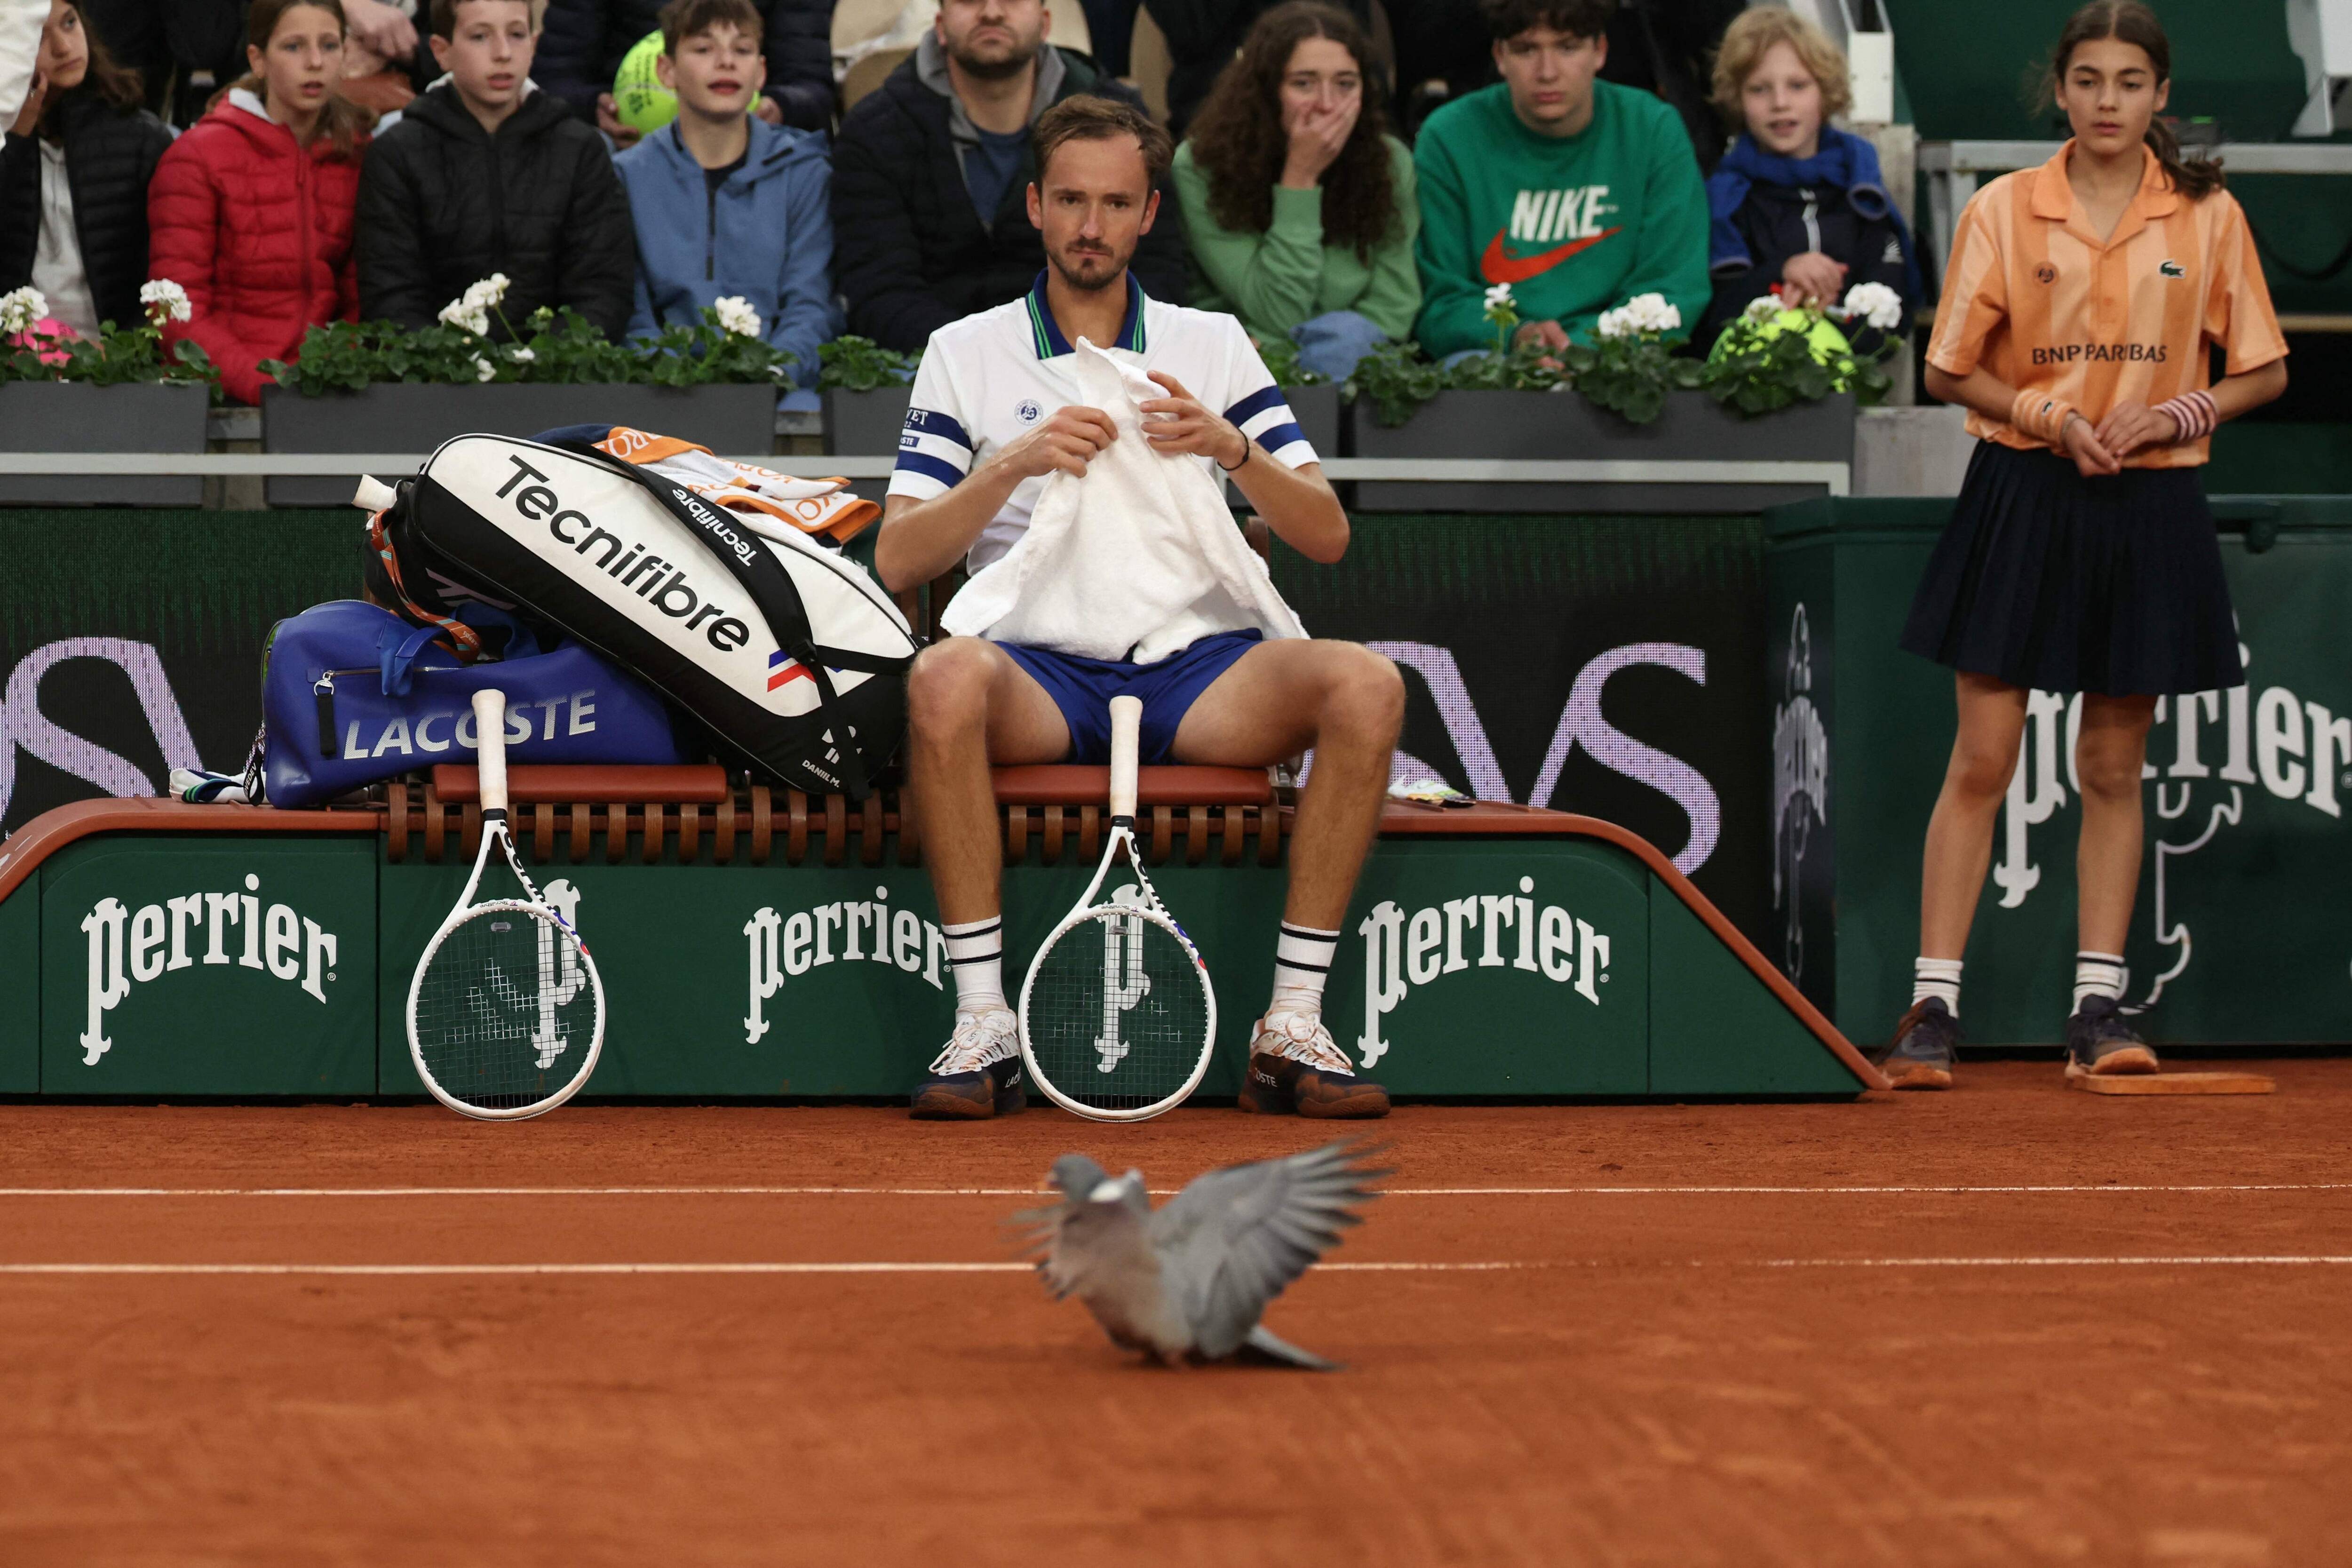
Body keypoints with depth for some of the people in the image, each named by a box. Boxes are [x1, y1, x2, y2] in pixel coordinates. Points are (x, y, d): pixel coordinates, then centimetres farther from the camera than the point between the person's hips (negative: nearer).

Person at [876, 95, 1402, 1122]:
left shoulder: (1214, 345, 16)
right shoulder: (965, 354, 12)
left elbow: (1327, 536, 9)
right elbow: (896, 561, 1)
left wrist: (1234, 450, -10)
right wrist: (1016, 465, -13)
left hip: (1195, 670, 2)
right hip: (1037, 671, -2)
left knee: (1365, 685, -27)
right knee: (944, 677, -37)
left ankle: (1291, 1028, -23)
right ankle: (983, 1025, -30)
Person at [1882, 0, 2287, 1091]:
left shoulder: (2208, 216, 1)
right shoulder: (2003, 211, -1)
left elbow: (2263, 373, 6)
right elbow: (1950, 372, 2)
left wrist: (2177, 415, -12)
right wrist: (2048, 416, -14)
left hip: (2149, 510, 1)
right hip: (2022, 499, -1)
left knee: (2112, 770, 7)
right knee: (1981, 762, -4)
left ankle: (2098, 1009, 12)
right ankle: (1932, 1008, -2)